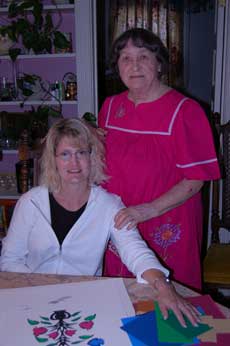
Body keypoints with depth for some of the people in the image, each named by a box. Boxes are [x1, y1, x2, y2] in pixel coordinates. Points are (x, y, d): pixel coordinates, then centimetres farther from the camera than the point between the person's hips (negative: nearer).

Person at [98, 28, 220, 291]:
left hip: (167, 232, -4)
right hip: (119, 225, 5)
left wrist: (148, 210, -23)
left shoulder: (185, 110, -12)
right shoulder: (110, 106, 6)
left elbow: (195, 180, -13)